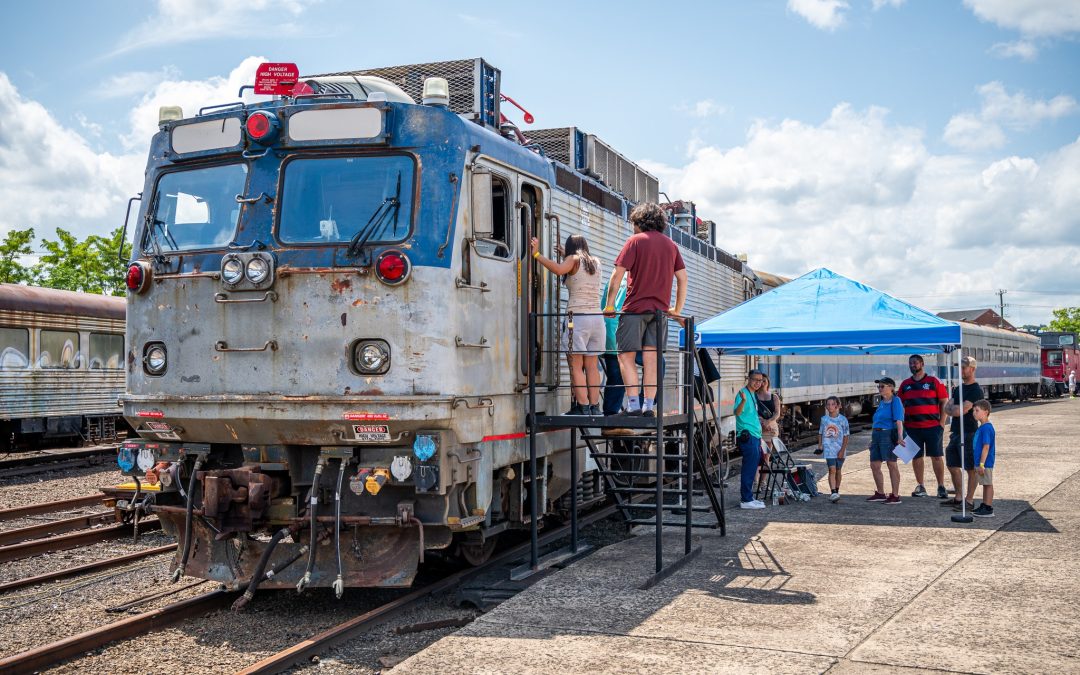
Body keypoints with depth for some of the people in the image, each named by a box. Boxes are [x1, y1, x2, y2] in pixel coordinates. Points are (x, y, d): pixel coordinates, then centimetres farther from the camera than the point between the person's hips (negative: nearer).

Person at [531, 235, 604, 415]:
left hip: (578, 317, -6)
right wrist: (566, 255, 48)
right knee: (592, 366, 8)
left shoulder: (573, 260, 0)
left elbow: (558, 269, -21)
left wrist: (537, 254, -13)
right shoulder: (596, 262, 17)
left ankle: (583, 407, -11)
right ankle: (594, 407, 6)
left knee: (576, 366, -4)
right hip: (597, 318, 6)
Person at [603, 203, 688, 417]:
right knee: (651, 358, 6)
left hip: (635, 308, -5)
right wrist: (677, 309, 17)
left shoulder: (635, 241, -2)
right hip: (660, 310, 5)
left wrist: (609, 305, -3)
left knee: (626, 356, 0)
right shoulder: (670, 244, 13)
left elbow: (618, 273, -8)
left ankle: (633, 403, -10)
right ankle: (649, 405, 3)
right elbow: (682, 278, 11)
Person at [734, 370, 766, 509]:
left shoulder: (753, 395, 19)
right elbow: (737, 412, -27)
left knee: (751, 468, 13)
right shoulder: (742, 393, -12)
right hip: (747, 436, -10)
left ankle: (747, 498, 20)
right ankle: (746, 500, -6)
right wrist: (743, 400, -46)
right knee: (749, 469, -9)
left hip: (754, 436, 10)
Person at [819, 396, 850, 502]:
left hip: (840, 450, 0)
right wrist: (820, 445, 4)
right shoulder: (824, 419, 4)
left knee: (838, 471, 11)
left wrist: (842, 450, -9)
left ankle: (836, 492, 26)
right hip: (829, 449, 0)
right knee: (832, 470, -11)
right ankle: (833, 493, -18)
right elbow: (820, 433, 15)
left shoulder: (842, 419, -3)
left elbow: (846, 436, -3)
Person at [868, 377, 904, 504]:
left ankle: (895, 496, 3)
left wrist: (900, 437, -27)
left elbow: (899, 421, -18)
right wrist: (873, 439, 24)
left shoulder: (895, 401, -9)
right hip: (877, 435, 9)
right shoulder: (882, 402, 17)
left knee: (891, 464, -3)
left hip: (889, 435, -9)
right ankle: (880, 493, 23)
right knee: (874, 465, 11)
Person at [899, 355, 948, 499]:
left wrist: (942, 422, -6)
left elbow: (944, 402, 0)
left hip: (932, 426, -3)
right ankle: (920, 487, 14)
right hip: (912, 427, 3)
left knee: (936, 456, -1)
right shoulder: (905, 384, 10)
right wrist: (901, 425, 6)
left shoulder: (934, 382, 0)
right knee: (916, 457, 7)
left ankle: (941, 487, 4)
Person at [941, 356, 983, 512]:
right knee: (953, 466, 13)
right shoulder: (958, 388, 15)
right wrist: (957, 409, -11)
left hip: (969, 433, -9)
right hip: (955, 433, 9)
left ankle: (969, 500, 3)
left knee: (970, 468, -2)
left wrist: (953, 408, -1)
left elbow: (962, 410, -19)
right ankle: (958, 498, 24)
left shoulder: (976, 390, -11)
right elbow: (947, 408, 7)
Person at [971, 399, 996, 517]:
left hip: (985, 463, -10)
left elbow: (986, 447, -23)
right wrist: (978, 464, 23)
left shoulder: (986, 428, -19)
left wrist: (981, 464, -23)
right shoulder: (982, 427, 12)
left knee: (988, 484, -3)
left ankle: (988, 510, 2)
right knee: (985, 485, 16)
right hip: (982, 463, 10)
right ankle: (984, 506, 25)